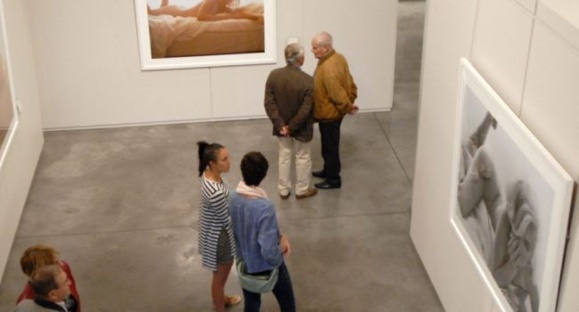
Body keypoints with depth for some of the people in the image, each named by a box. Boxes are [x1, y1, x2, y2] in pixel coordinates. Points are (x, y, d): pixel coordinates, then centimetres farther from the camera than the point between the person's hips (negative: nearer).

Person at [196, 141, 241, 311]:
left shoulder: (208, 174, -12)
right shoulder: (216, 193, -39)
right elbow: (227, 219, -23)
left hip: (214, 230, 9)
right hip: (219, 236, -9)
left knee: (220, 273, 33)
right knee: (220, 275, 18)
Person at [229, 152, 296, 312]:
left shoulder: (234, 198, -14)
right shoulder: (265, 207, -36)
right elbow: (269, 251, -35)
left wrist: (280, 235, -1)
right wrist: (281, 248, -13)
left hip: (245, 263, 6)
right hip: (267, 266, -6)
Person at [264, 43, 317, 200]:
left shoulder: (274, 75, -13)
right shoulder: (308, 81, -24)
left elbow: (269, 103, -11)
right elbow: (305, 110, -23)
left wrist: (280, 124, -10)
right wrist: (292, 127, -13)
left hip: (281, 126, 4)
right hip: (301, 128, -4)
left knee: (284, 156, 21)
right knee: (303, 157, 18)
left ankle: (283, 190, 33)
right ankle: (302, 190, 33)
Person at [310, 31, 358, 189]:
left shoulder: (328, 69, -33)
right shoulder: (337, 57, -2)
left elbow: (338, 95, -28)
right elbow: (349, 83, 7)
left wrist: (348, 108, -11)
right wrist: (351, 101, 13)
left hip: (329, 114, -10)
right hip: (331, 112, 10)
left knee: (330, 147, 7)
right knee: (328, 145, 25)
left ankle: (334, 179, 23)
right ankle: (328, 170, 43)